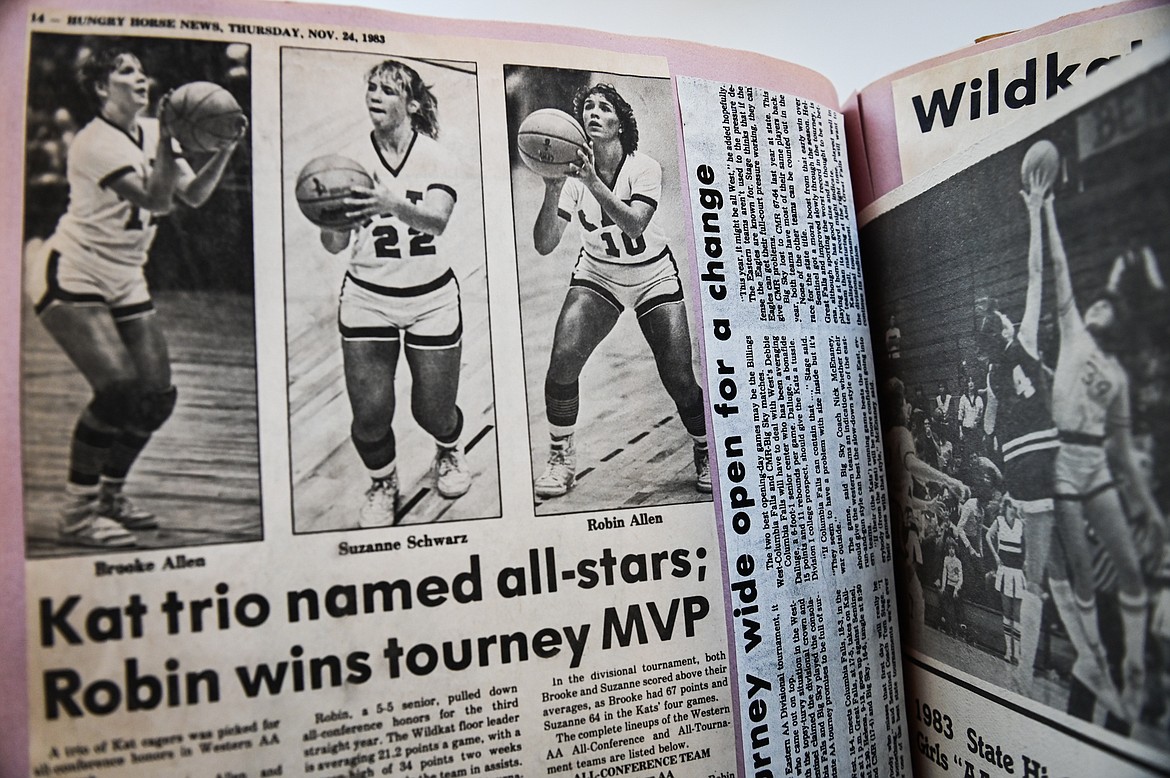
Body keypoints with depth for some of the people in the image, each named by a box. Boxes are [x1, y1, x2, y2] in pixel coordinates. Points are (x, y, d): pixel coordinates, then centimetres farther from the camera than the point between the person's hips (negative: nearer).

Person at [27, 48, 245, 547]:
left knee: (158, 394, -1)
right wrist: (167, 136, -27)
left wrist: (225, 151, -10)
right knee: (119, 388, -22)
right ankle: (77, 514, -7)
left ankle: (110, 496, 18)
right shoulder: (96, 143, -16)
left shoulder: (151, 132, 8)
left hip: (125, 283, 8)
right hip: (71, 279, -7)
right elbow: (159, 202, -27)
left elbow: (194, 195, 2)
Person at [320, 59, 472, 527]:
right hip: (367, 298, 1)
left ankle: (449, 451, 41)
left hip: (432, 299, -1)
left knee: (433, 412, 3)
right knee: (369, 414, -5)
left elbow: (437, 219, -25)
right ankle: (382, 484, 27)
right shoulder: (353, 159, -1)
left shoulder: (433, 155, -5)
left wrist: (391, 204, -44)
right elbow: (335, 245, -5)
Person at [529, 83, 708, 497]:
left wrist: (593, 181, -43)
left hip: (653, 276, -1)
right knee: (562, 361, -20)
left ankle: (705, 455, 19)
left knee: (679, 379, -11)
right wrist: (553, 190, -35)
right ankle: (561, 457, 2)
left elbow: (634, 225, -34)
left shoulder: (644, 168, -15)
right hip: (597, 275, 2)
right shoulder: (574, 171, -11)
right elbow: (544, 245, -20)